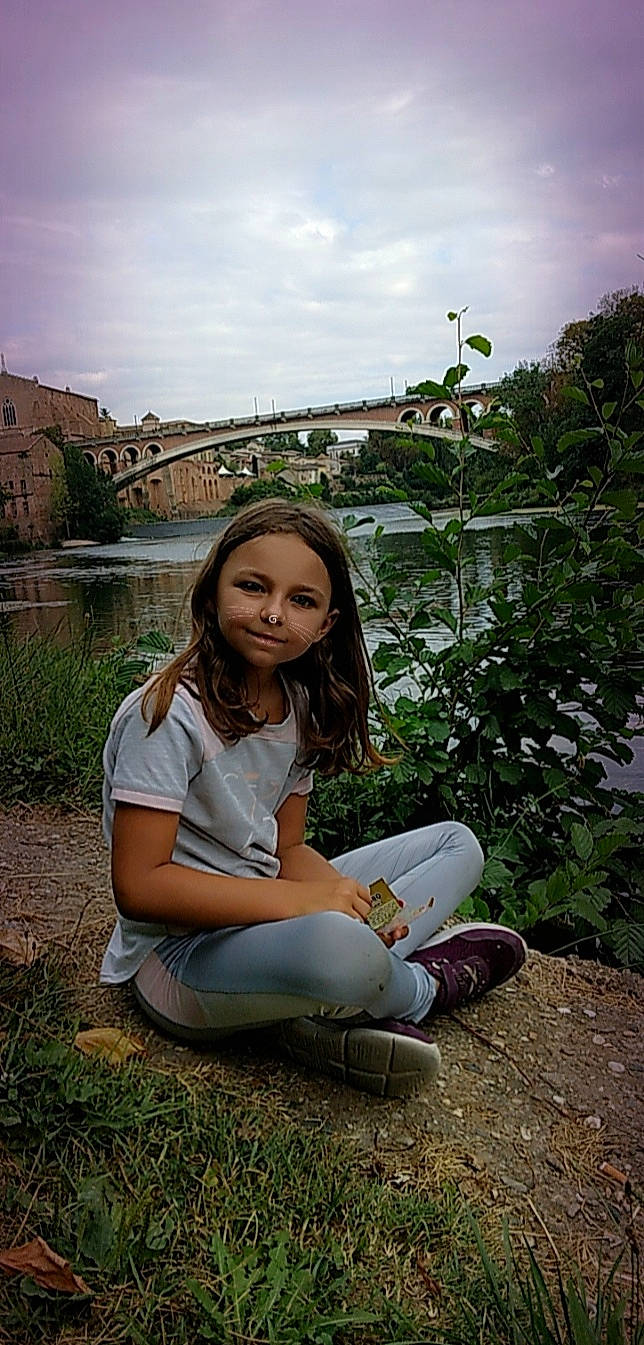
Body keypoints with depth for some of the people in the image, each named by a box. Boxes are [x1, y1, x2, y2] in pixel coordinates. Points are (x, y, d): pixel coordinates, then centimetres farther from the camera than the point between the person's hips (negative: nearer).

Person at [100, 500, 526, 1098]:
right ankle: (425, 984, -2)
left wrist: (347, 897, -15)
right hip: (181, 954, -8)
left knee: (457, 844, 8)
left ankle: (330, 1018, -13)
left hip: (269, 914, 8)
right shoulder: (169, 713, -19)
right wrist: (296, 898, -27)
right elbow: (138, 885, -22)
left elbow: (286, 849, 6)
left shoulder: (302, 706, 3)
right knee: (337, 946, -41)